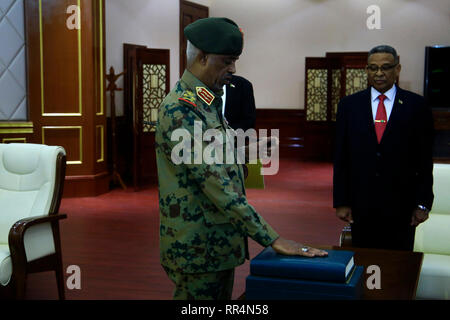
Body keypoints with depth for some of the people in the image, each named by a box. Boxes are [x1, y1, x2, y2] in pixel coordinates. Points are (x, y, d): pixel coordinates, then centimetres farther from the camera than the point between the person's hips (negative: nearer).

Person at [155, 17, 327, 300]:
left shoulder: (210, 104, 12)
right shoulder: (180, 109, -19)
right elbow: (213, 182, -25)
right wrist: (271, 238, -25)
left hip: (220, 244, 9)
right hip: (198, 251, -9)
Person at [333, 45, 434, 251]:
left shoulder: (416, 106, 1)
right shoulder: (349, 105, 4)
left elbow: (425, 159, 1)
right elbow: (340, 158, 4)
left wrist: (423, 203, -3)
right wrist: (340, 201, 0)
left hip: (402, 204, -1)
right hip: (361, 204, 1)